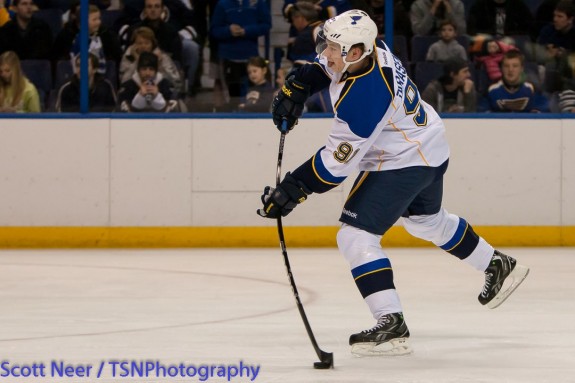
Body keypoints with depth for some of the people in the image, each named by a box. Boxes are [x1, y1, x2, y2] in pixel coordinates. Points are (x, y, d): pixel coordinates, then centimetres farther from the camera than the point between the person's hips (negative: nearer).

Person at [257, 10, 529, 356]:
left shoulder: (363, 96, -35)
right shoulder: (370, 48, -10)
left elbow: (337, 162, -30)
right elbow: (323, 66, 14)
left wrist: (293, 189, -27)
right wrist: (296, 87, 0)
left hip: (404, 164, -10)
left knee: (355, 236, -14)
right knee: (428, 220, 33)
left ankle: (391, 326, -19)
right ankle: (499, 267, 51)